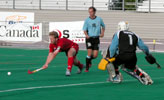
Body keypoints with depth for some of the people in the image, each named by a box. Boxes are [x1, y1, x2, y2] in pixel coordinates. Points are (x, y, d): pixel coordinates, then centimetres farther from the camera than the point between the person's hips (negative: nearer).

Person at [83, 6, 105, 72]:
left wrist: (102, 33, 8)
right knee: (89, 53, -13)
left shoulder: (99, 19, 4)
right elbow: (85, 29, -1)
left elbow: (103, 26, 22)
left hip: (96, 39, 2)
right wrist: (86, 35, -20)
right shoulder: (87, 20, -1)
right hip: (89, 38, -2)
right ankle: (87, 68, 0)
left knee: (95, 55, -3)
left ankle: (89, 60, 31)